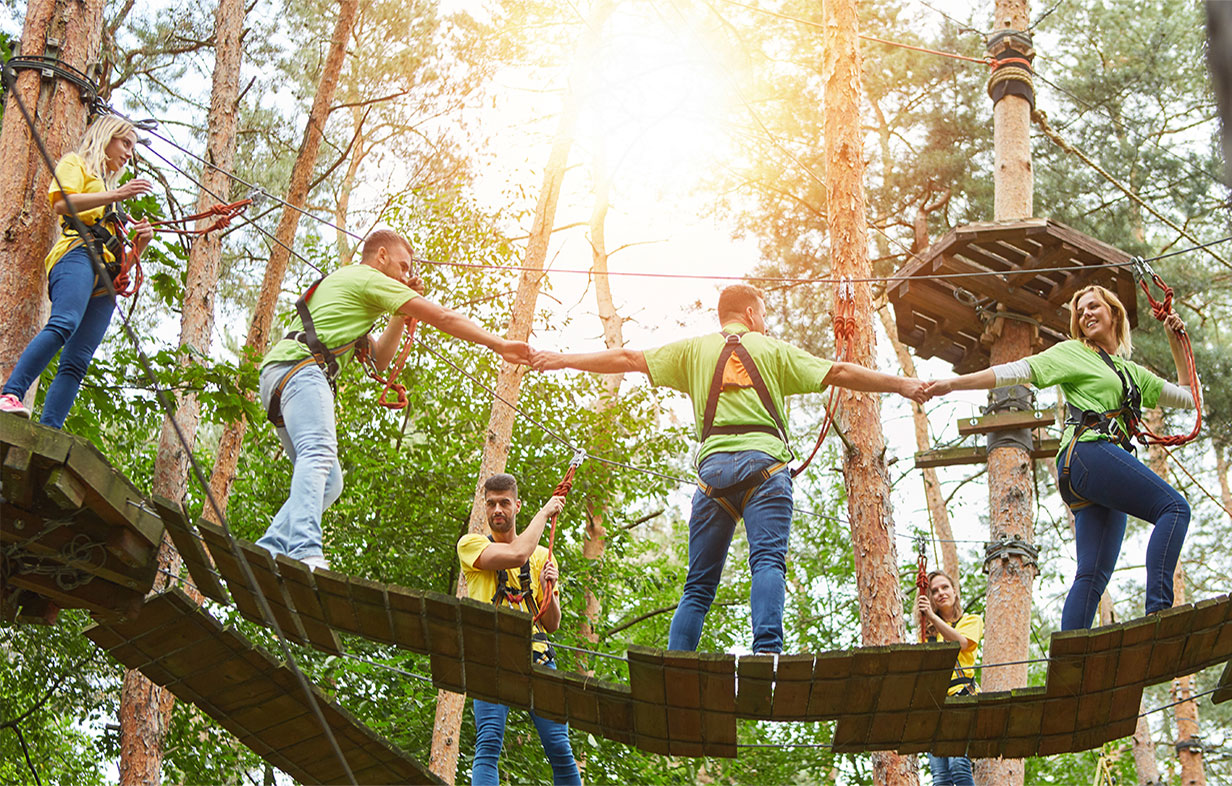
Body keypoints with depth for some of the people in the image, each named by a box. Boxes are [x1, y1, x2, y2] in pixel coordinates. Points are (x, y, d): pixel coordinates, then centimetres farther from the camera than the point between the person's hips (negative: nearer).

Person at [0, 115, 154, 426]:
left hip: (105, 282, 7)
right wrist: (115, 196, -8)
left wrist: (140, 243, 14)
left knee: (77, 360, -12)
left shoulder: (108, 186, 39)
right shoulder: (76, 163, 19)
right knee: (64, 323, -34)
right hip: (77, 251, -7)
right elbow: (61, 203, -4)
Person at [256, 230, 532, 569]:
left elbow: (379, 358, 37)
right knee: (319, 453, -30)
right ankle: (305, 551, -50)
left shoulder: (339, 282, 37)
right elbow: (442, 317, 4)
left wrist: (400, 315, 29)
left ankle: (270, 548, -6)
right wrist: (500, 344, 8)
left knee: (329, 481, 5)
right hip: (300, 367, -10)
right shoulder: (370, 279, 8)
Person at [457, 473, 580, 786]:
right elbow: (516, 554, -12)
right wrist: (545, 512, 1)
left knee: (559, 746, -8)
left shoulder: (542, 556, 20)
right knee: (488, 745, -18)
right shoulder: (471, 544, 9)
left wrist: (549, 588, -3)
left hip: (537, 655, 3)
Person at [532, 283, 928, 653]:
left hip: (714, 466, 2)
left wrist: (561, 360, 33)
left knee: (699, 584, 5)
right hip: (764, 462, -2)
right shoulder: (772, 349, 17)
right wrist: (902, 385, 20)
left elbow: (628, 359, 24)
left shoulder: (694, 349, 22)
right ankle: (767, 651, -37)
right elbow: (838, 373, 14)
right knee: (768, 561, -15)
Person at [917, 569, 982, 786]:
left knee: (958, 765, -23)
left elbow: (960, 642, -7)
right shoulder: (928, 632, 26)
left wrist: (933, 616, -16)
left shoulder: (971, 620, 16)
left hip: (961, 696, -4)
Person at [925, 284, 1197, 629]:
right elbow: (1016, 371, 7)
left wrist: (1176, 342, 29)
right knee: (1174, 507, -21)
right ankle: (1158, 607, -34)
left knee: (1094, 574, -7)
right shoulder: (1073, 352, 14)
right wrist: (953, 383, -2)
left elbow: (1187, 397, 35)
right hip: (1088, 451, -7)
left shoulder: (1131, 372, 31)